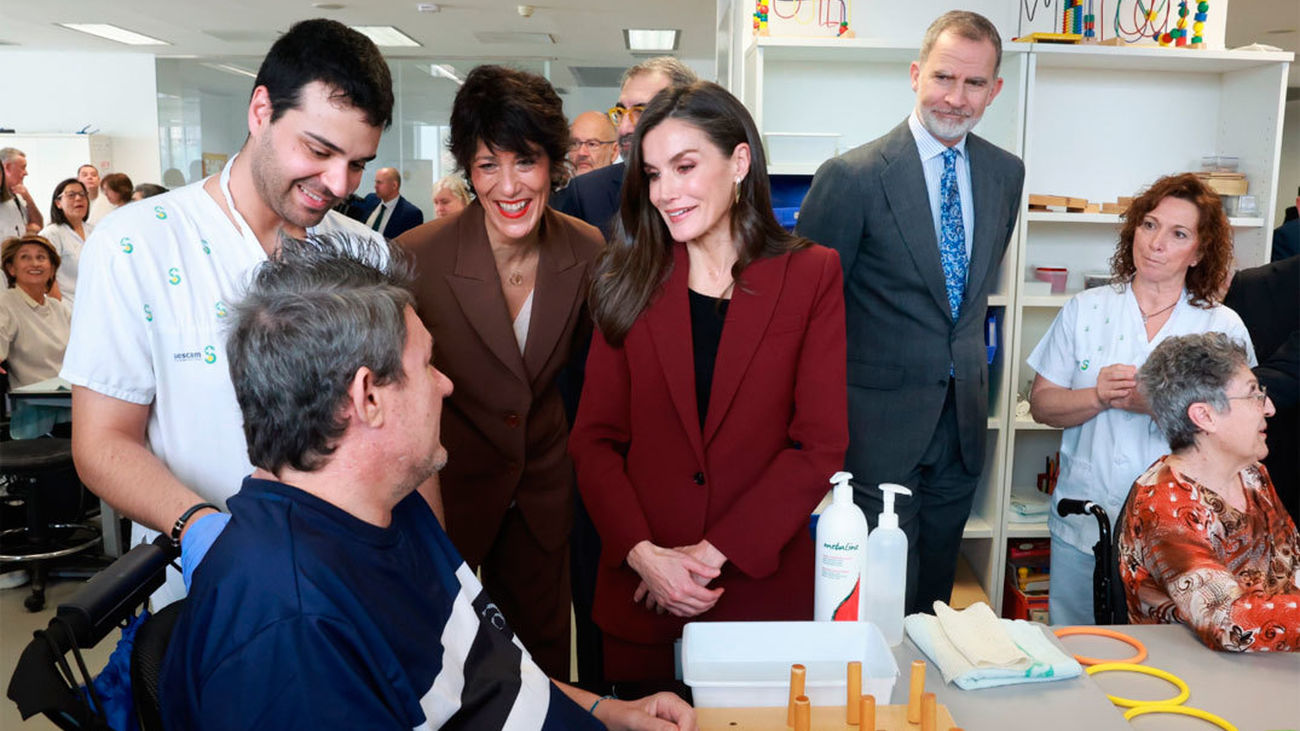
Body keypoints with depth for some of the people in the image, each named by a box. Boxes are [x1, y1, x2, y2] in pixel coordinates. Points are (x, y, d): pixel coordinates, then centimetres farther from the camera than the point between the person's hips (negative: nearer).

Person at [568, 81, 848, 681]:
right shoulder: (629, 282, 3)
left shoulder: (812, 275, -3)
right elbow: (594, 439, 0)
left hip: (764, 587, -1)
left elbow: (822, 444, -7)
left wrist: (713, 553, -14)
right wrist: (642, 553, -14)